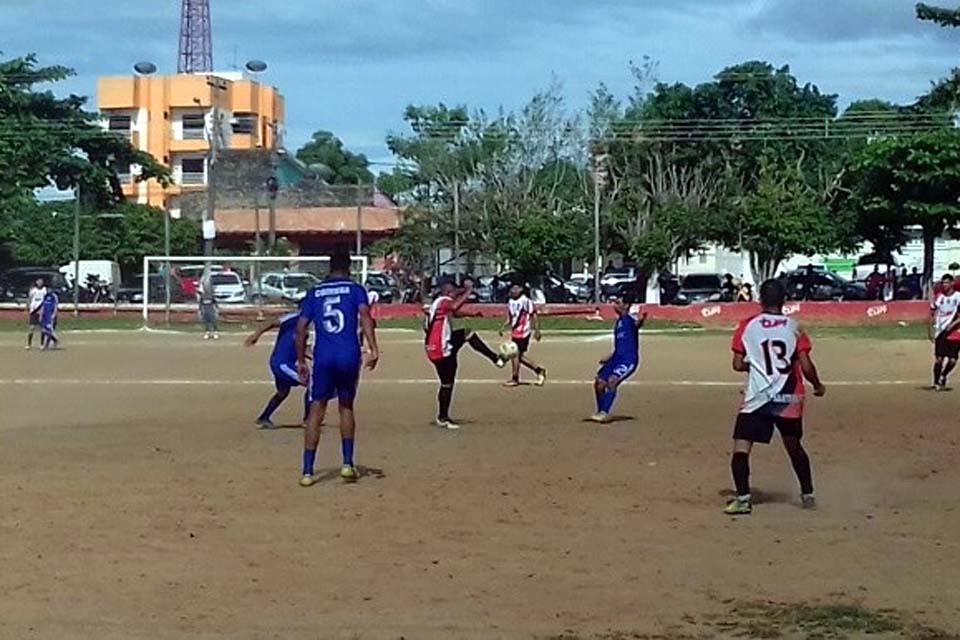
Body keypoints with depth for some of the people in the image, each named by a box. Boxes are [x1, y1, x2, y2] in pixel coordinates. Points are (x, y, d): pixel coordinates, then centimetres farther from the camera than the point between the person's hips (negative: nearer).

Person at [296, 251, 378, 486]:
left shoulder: (314, 293, 13)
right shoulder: (355, 289, 7)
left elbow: (301, 328, 8)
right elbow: (365, 315, -12)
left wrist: (301, 361, 14)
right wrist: (373, 348, -19)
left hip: (322, 358, 1)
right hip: (349, 356, -1)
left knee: (316, 412, 3)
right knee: (346, 407, 18)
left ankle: (307, 472, -2)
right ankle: (348, 464, 11)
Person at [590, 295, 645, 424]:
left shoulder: (630, 319, -7)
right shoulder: (618, 322, 19)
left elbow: (637, 324, -33)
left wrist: (641, 321, -54)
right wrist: (609, 357, 26)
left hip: (629, 359, -9)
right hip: (617, 358, 9)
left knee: (612, 380, -27)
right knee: (599, 383, 8)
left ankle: (605, 413, -26)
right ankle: (600, 413, 25)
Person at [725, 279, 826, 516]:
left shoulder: (747, 327, -2)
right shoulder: (794, 327, 1)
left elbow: (738, 364, -2)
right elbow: (806, 366, -3)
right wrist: (818, 386, 15)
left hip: (758, 398, -3)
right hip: (790, 398, 3)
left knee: (741, 447, -3)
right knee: (794, 447, 22)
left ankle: (743, 498, -17)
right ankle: (808, 495, 31)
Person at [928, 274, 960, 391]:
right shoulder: (938, 297, 7)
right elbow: (932, 314, 12)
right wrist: (930, 330, 8)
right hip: (940, 332, 2)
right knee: (938, 358, -4)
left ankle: (943, 377, 21)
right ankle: (936, 382, 7)